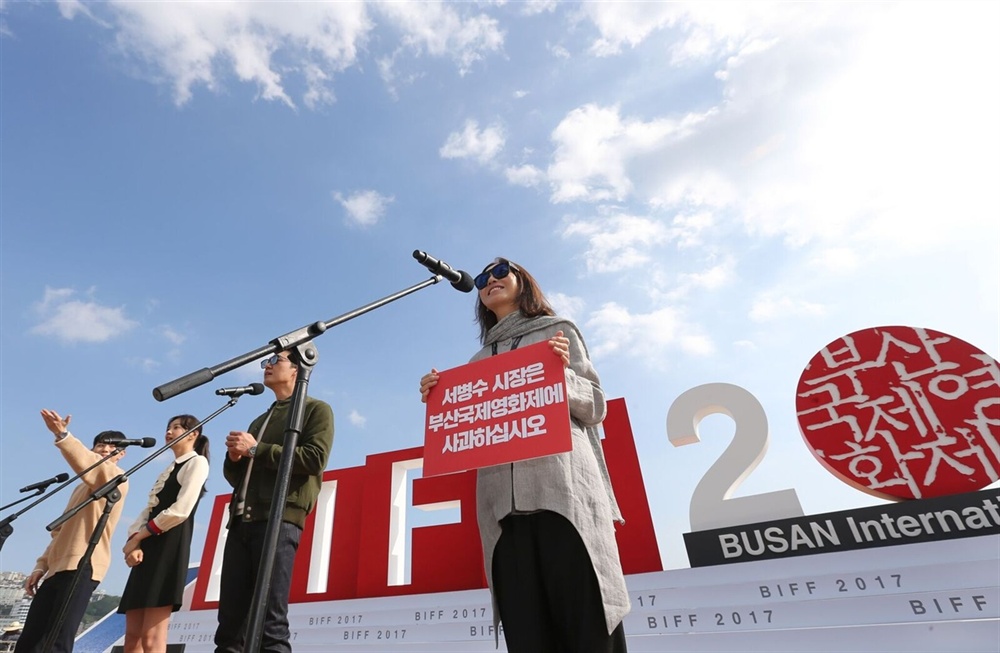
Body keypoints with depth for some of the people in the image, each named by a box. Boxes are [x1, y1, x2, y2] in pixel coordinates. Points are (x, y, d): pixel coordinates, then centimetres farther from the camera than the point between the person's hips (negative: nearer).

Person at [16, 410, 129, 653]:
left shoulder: (116, 477, -3)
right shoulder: (83, 486, 26)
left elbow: (88, 464, -26)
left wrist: (63, 436, -40)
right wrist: (41, 565, 14)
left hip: (82, 566, -9)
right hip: (58, 568, 9)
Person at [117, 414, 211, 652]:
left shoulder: (197, 462, -2)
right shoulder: (168, 470, 25)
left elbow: (180, 511, -13)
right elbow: (147, 511, 14)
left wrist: (138, 537, -6)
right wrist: (134, 542, -5)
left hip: (170, 547, -9)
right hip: (148, 549, 9)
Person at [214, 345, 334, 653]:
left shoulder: (316, 409, 7)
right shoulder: (260, 421, 29)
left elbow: (314, 459, -10)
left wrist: (256, 449, -6)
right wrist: (235, 457, 5)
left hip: (280, 518, -7)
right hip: (241, 520, 8)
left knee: (270, 621, -10)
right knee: (230, 622, 5)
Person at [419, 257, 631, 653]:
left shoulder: (559, 332, 17)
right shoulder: (478, 360, 27)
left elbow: (596, 406, 9)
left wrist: (563, 375, -8)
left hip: (564, 488, -3)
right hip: (502, 499, 3)